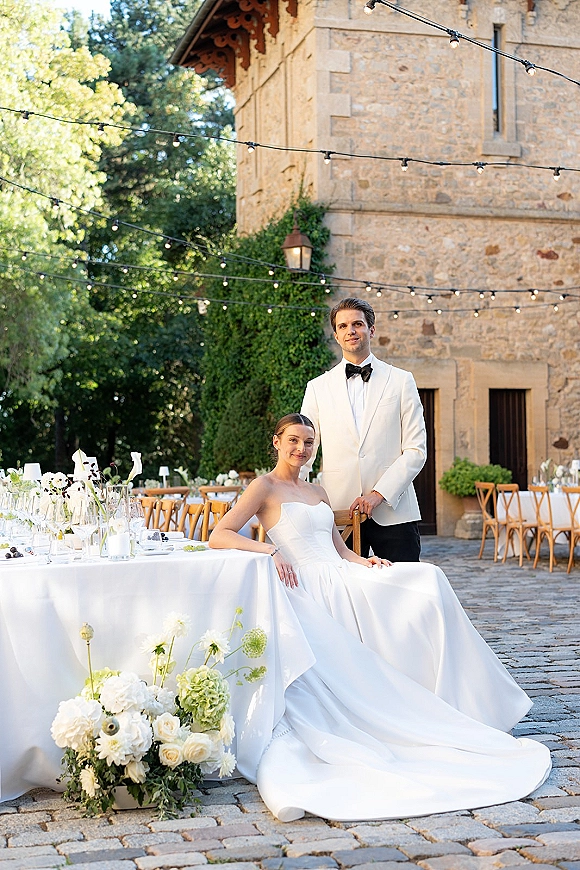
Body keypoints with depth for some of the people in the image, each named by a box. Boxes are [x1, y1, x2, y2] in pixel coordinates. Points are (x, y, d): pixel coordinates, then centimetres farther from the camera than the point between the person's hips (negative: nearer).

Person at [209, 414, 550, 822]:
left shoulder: (317, 492, 25)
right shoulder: (265, 487, 3)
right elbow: (219, 536, -9)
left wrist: (364, 562, 0)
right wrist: (270, 549, -22)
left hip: (341, 581, 6)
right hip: (306, 588, -6)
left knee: (426, 580, -14)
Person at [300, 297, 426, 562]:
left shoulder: (401, 381, 8)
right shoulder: (318, 388, 11)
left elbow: (416, 450, 2)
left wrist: (379, 493, -10)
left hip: (393, 511, -1)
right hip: (338, 513, 1)